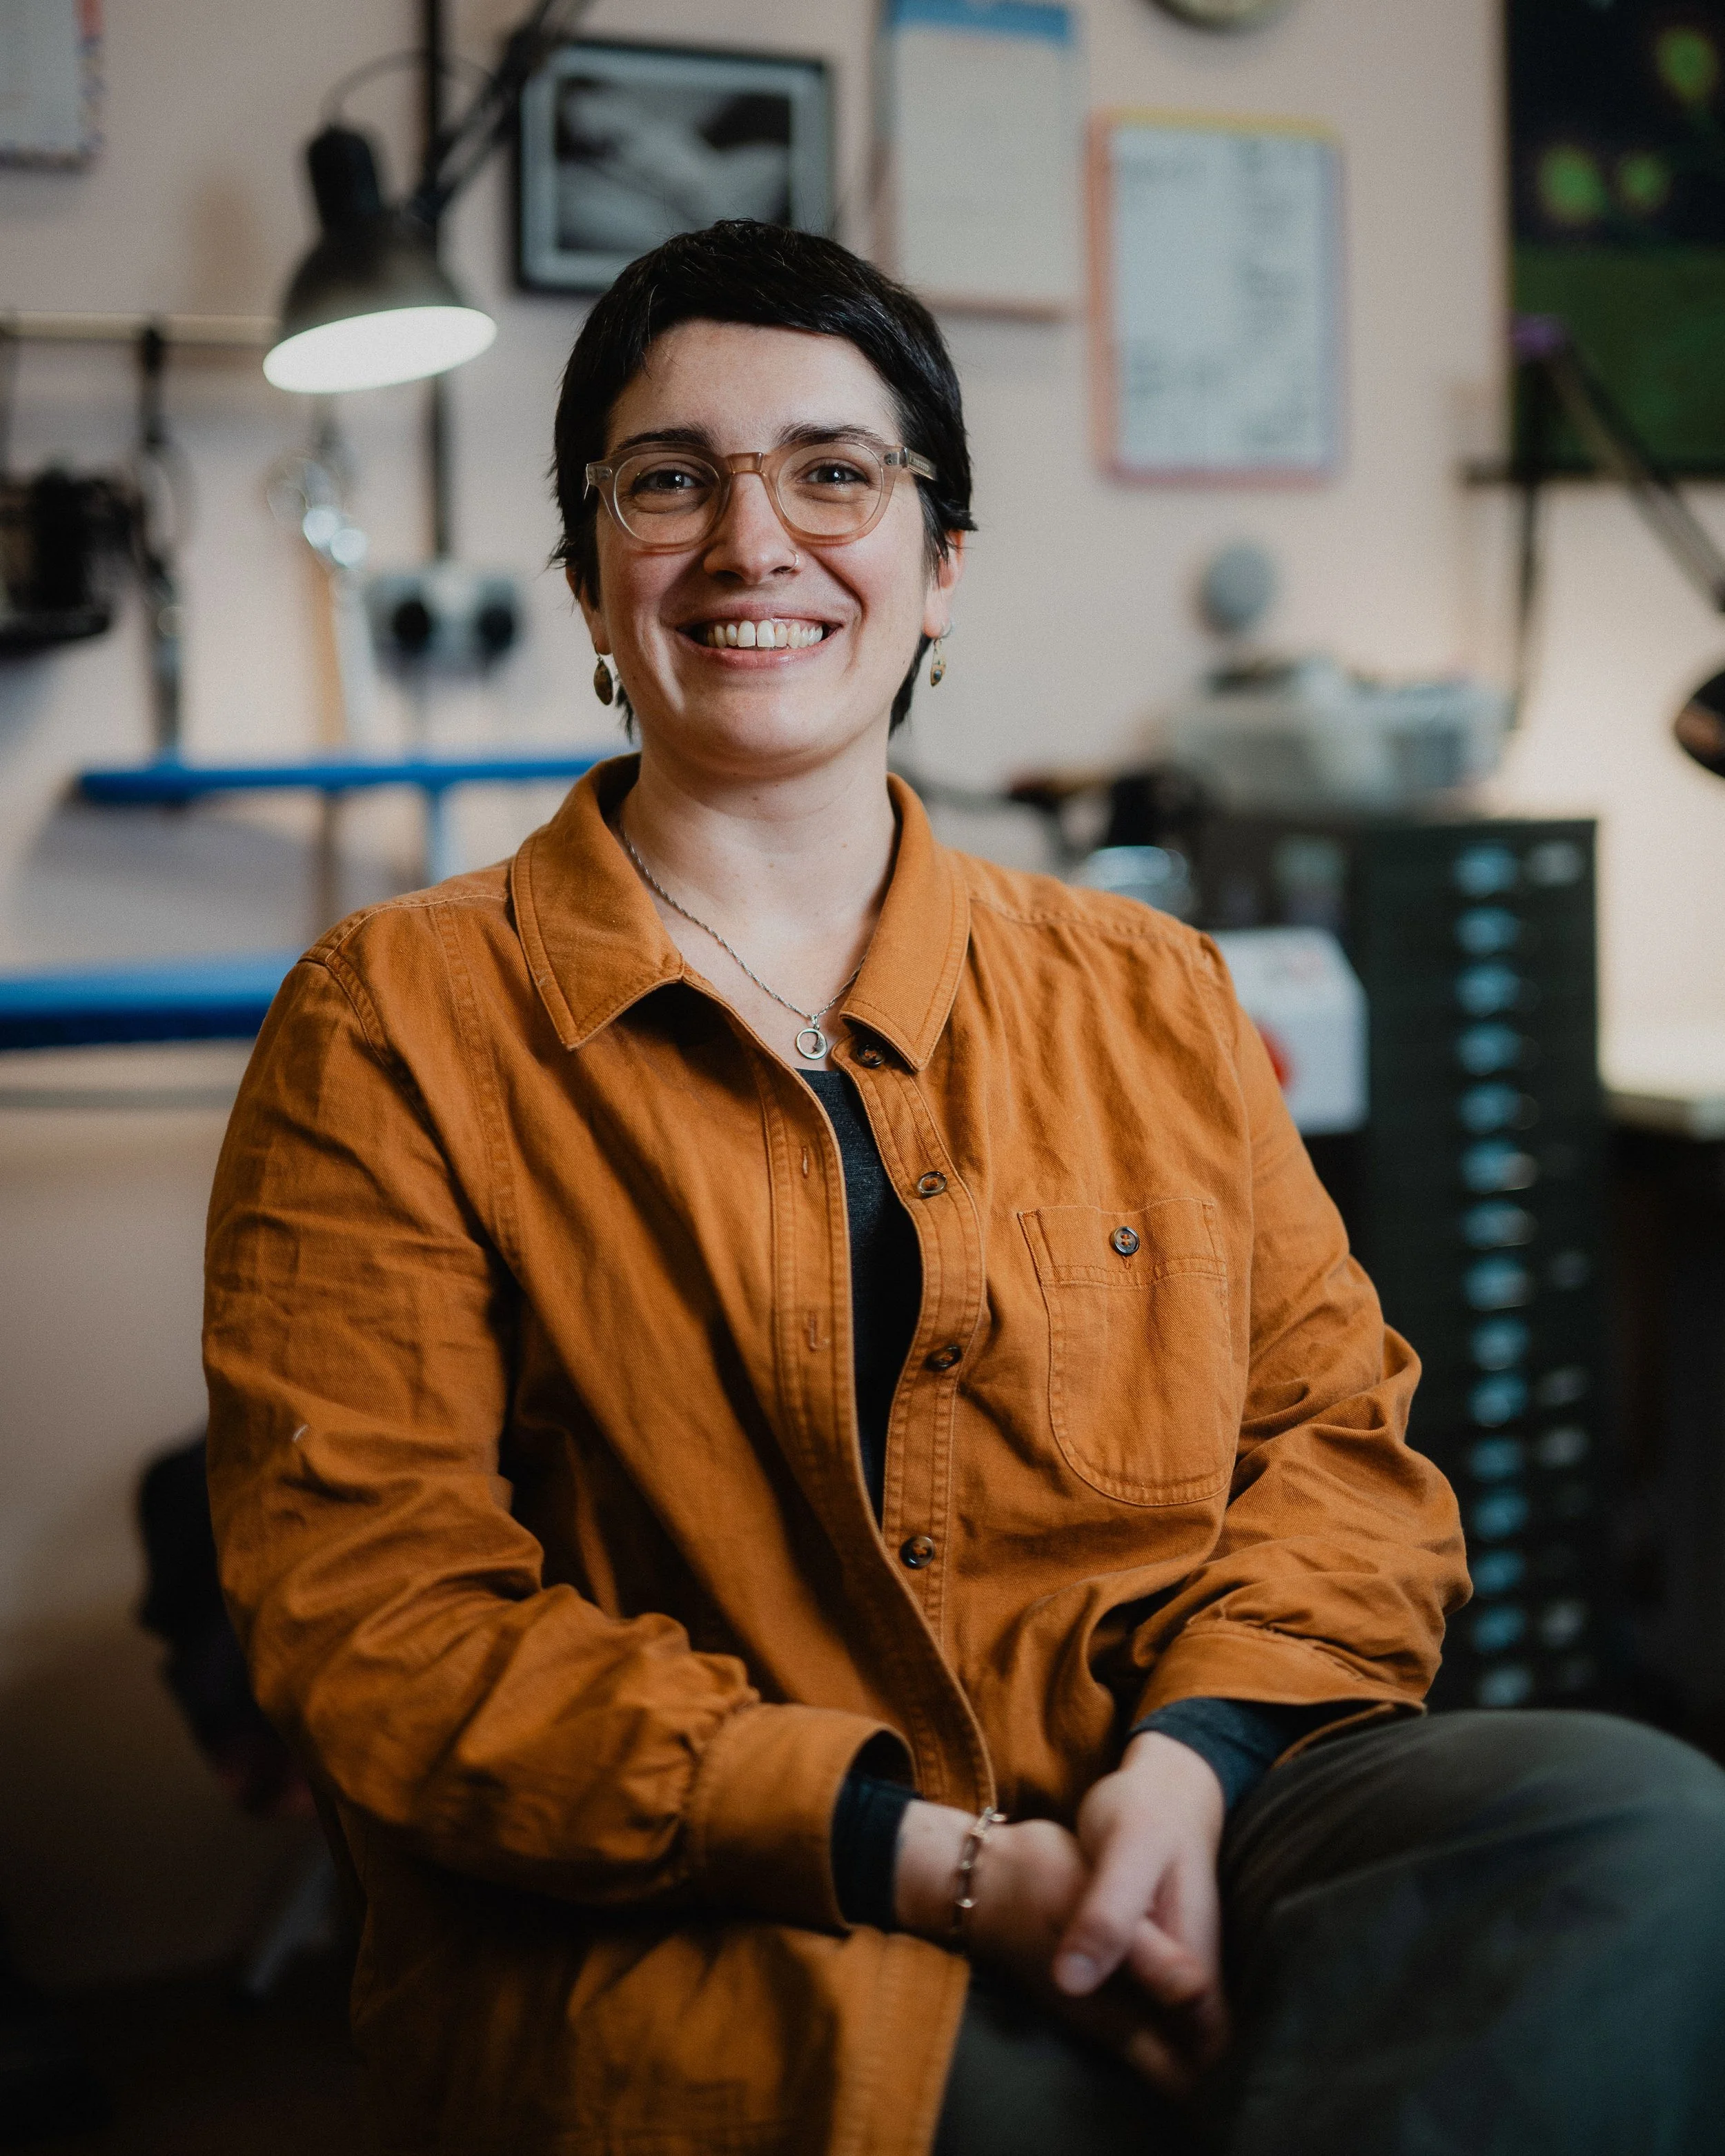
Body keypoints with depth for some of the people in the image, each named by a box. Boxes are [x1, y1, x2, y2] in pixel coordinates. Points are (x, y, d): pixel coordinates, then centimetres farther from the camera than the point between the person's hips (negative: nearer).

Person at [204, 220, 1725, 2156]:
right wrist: (936, 1860, -16)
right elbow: (374, 1612, -5)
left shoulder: (1149, 999, 15)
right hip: (682, 1936, -4)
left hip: (1164, 1851, 5)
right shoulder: (395, 1029, 3)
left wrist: (1190, 1756, -11)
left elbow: (1339, 1430, 13)